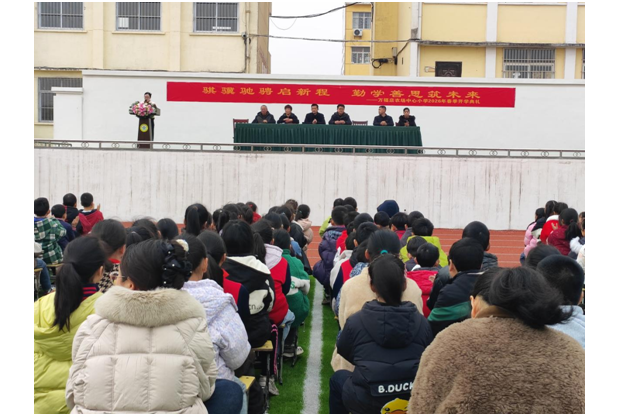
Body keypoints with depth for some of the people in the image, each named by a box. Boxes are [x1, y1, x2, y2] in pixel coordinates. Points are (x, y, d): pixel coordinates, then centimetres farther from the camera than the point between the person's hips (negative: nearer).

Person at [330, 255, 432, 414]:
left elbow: (344, 351, 5)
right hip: (414, 402, 3)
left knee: (337, 378, 26)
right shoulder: (421, 321, -8)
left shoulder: (355, 321, -14)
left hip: (366, 404, -2)